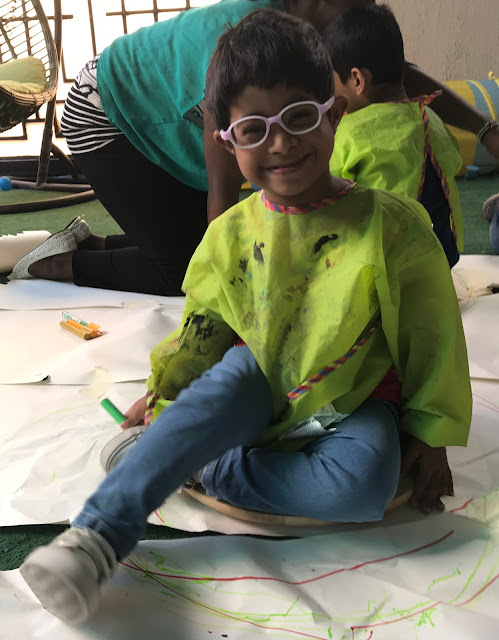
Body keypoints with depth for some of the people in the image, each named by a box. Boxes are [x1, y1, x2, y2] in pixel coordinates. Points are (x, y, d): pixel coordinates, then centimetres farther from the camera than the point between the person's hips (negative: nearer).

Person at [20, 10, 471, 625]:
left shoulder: (392, 224, -13)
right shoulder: (230, 235, -4)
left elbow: (430, 335, -7)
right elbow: (203, 327, 9)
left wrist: (430, 435, -4)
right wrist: (163, 390, 2)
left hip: (352, 404, -1)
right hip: (260, 390, 2)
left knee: (364, 485, -31)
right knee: (229, 379, -32)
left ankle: (201, 471, -18)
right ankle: (98, 533, -32)